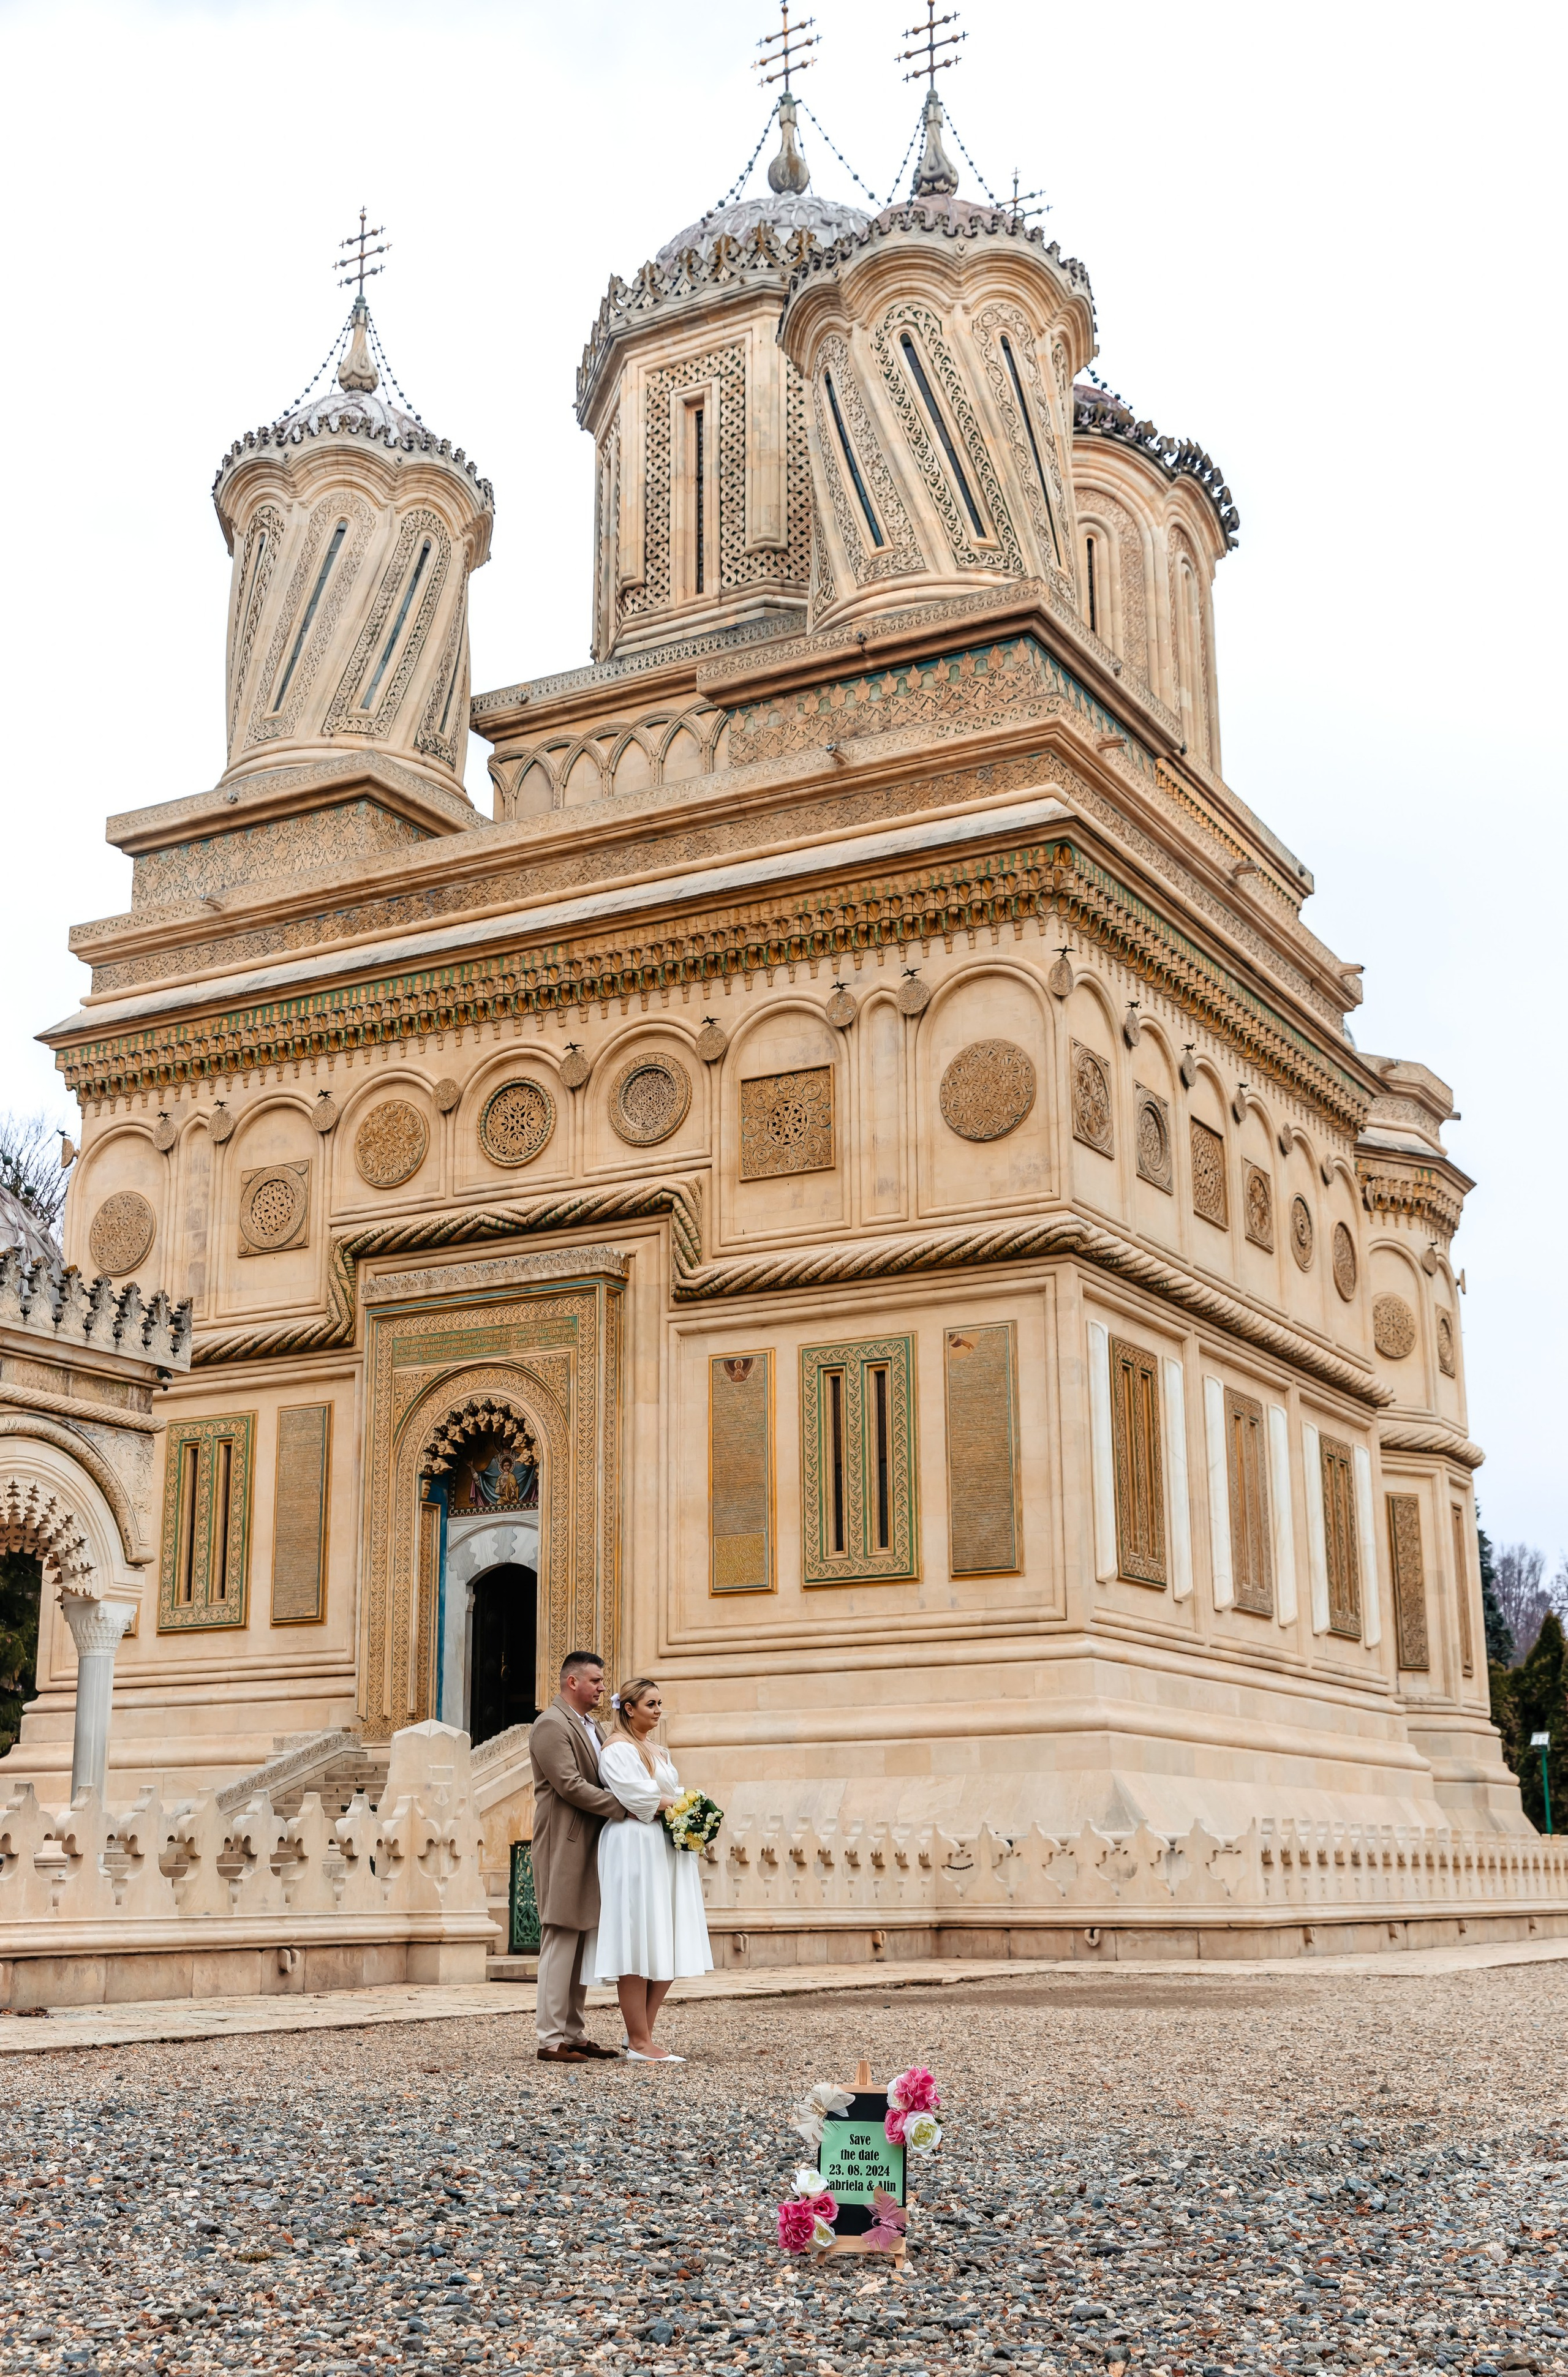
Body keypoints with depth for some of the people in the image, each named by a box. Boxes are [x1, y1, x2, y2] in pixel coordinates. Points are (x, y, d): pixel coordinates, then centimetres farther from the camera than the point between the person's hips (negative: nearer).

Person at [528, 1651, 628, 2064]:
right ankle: (551, 2039, -5)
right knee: (560, 1939, -8)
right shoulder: (551, 1724, -11)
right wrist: (624, 1806, -18)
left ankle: (573, 2033, 15)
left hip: (591, 1844, 9)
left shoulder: (591, 1726, 19)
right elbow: (570, 1785, -18)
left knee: (582, 1941, 10)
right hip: (563, 1845, -9)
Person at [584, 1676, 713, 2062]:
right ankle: (639, 2043, -6)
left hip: (668, 1849, 9)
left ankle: (641, 2033, 11)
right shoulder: (617, 1748, -5)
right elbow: (637, 1798, -16)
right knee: (637, 1943, -8)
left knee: (670, 1944, 5)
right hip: (634, 1849, -9)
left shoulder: (660, 1751, 21)